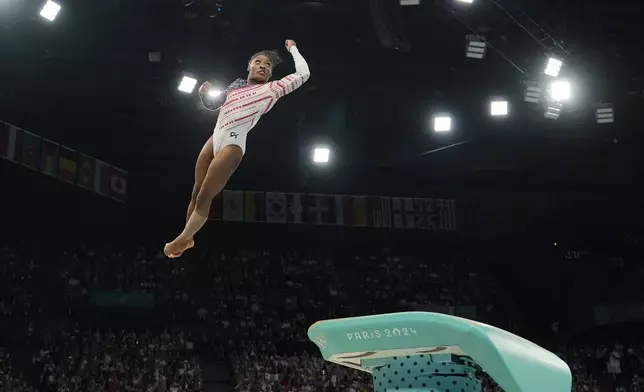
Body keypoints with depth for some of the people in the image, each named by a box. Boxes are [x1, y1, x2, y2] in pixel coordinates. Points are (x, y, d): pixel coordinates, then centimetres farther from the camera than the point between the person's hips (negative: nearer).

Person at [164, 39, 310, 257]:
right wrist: (205, 93, 12)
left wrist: (293, 49, 17)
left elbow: (303, 74, 4)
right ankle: (187, 238, 21)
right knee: (197, 193, 8)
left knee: (204, 197, -6)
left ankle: (183, 239, 8)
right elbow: (212, 105, 34)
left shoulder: (272, 88, 6)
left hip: (233, 143, -6)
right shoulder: (236, 86, 21)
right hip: (215, 139, 6)